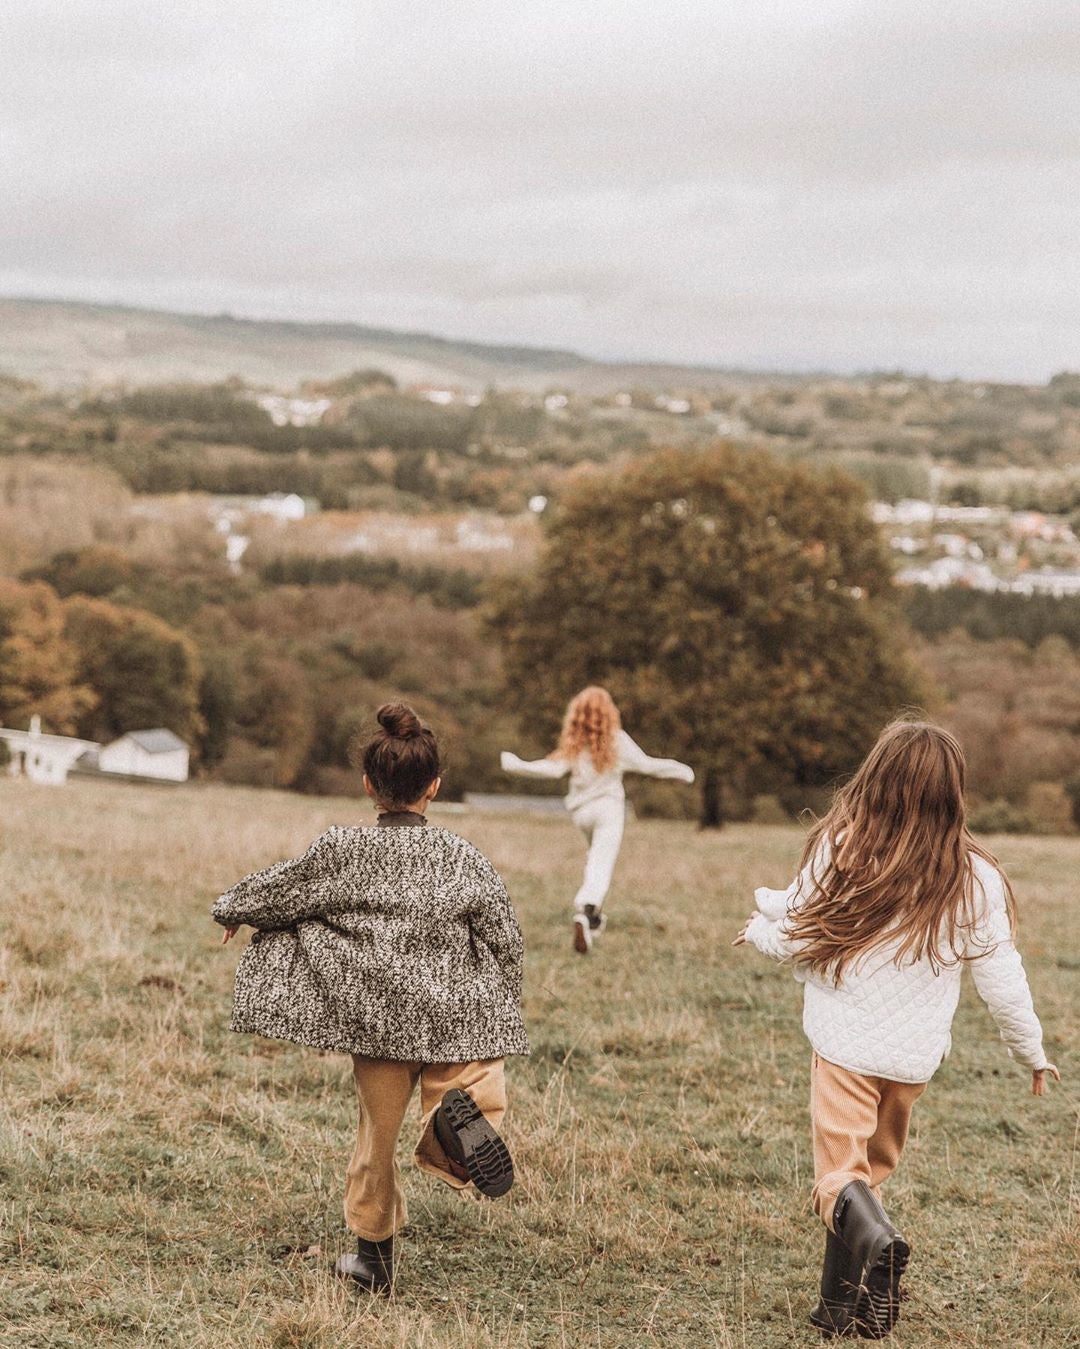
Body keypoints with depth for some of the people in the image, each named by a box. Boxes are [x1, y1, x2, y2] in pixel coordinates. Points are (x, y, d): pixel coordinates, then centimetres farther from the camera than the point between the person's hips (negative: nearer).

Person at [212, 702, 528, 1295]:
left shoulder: (340, 853, -2)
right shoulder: (465, 861, -1)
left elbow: (277, 890, 10)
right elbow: (503, 941, 2)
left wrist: (232, 910, 31)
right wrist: (500, 1014, 15)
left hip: (378, 1018, 1)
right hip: (457, 1019, -1)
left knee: (378, 1133, 15)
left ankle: (374, 1253, 25)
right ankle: (462, 1113, -33)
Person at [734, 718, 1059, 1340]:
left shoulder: (842, 849, -12)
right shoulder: (974, 876, -8)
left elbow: (796, 936, -5)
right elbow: (1001, 976, -3)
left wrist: (758, 929, 19)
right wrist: (1034, 1050, 12)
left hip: (846, 1040, -2)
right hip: (916, 1053, 2)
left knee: (840, 1170, 5)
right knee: (875, 1166, 21)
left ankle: (871, 1235, -28)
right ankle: (844, 1305, 23)